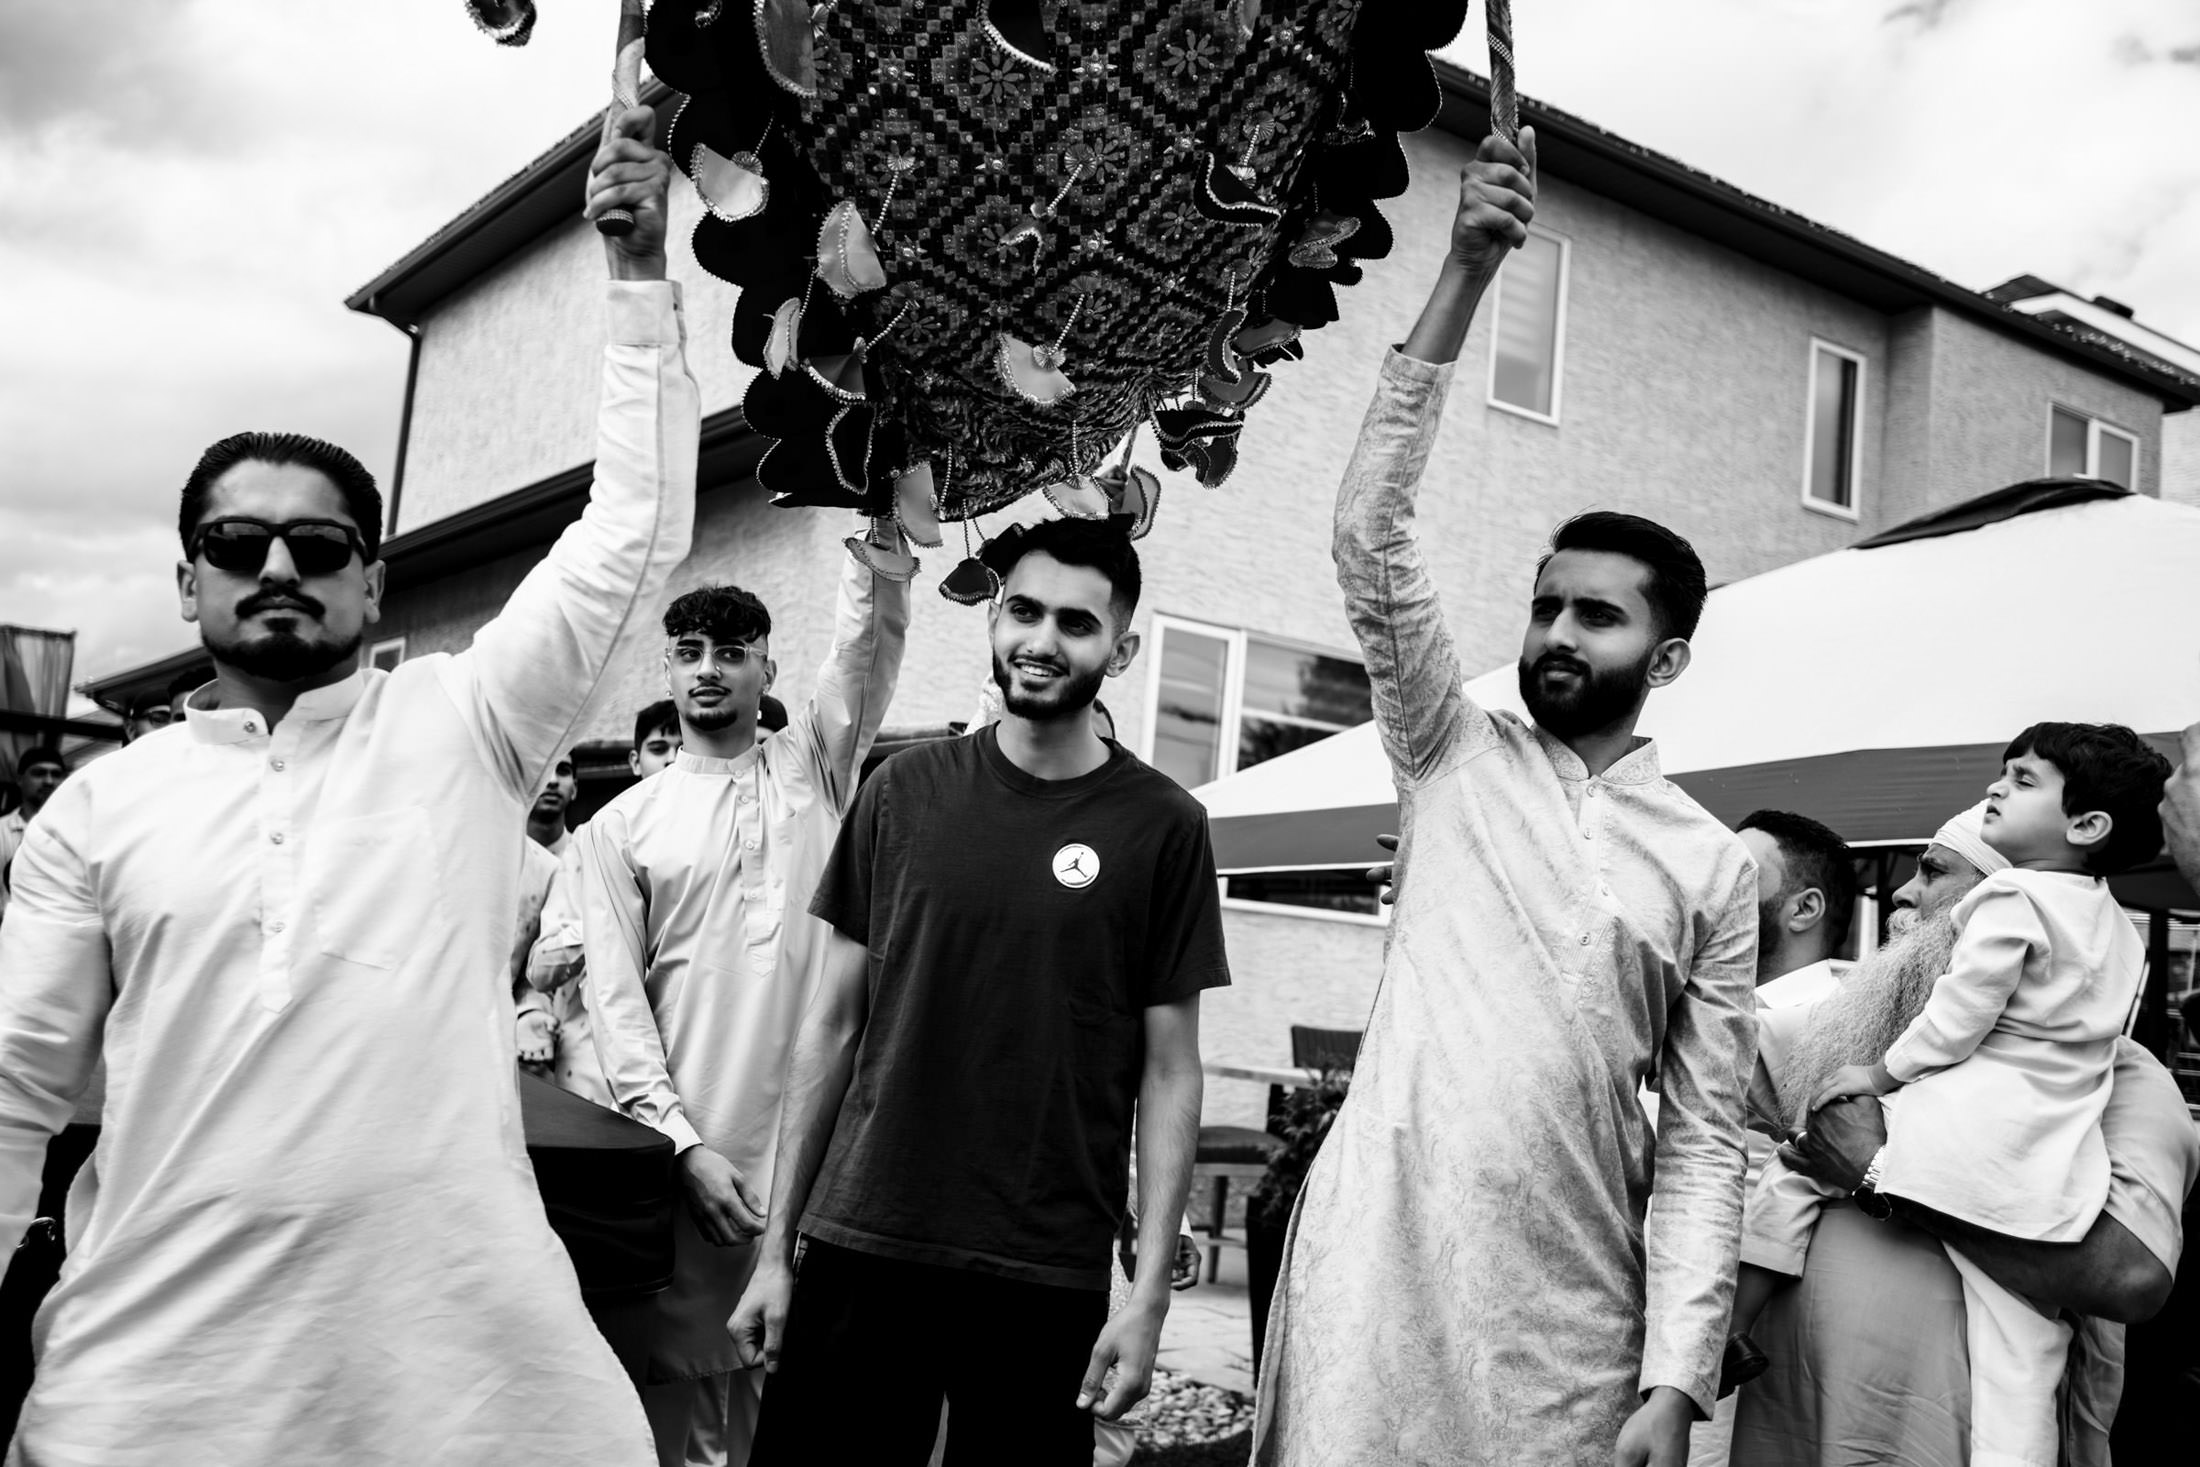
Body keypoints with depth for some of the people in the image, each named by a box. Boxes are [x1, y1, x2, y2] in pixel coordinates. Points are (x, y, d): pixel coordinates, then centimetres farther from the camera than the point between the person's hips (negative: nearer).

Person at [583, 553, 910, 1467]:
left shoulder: (814, 767, 11)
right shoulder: (621, 825, 8)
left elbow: (875, 624, -1)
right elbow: (616, 1001, 1)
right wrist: (685, 1144, -9)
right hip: (690, 1154, 0)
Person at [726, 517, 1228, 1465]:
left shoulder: (1161, 826, -2)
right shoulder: (905, 791, 3)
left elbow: (1168, 1074, -1)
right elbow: (833, 1025, 6)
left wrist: (1150, 1293, -7)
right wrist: (776, 1247, 4)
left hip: (1048, 1279, -1)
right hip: (857, 1250, 2)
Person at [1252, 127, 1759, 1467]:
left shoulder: (1714, 867, 7)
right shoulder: (1456, 756, 6)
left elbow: (1706, 1139, 5)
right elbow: (1373, 528, -5)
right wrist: (1467, 275, -12)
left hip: (1571, 1318, 1)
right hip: (1376, 1271, -1)